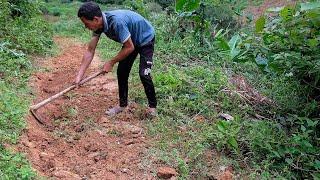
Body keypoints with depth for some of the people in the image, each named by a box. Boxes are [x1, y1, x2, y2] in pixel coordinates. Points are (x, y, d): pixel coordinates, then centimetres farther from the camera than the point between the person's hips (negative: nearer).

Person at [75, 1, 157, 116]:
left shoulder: (116, 21, -39)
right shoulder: (98, 25, -15)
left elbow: (129, 48, -30)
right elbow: (90, 51, -11)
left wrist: (111, 63, -19)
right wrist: (79, 76, -14)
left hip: (146, 39, -7)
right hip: (131, 41, 8)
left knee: (144, 74, -14)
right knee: (121, 72, 3)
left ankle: (152, 106, 5)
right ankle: (122, 104, 19)